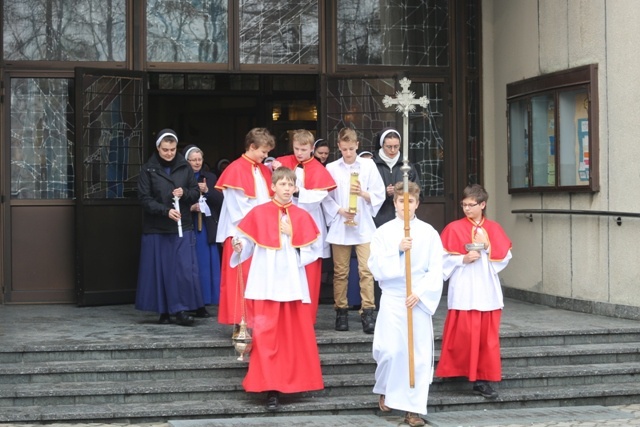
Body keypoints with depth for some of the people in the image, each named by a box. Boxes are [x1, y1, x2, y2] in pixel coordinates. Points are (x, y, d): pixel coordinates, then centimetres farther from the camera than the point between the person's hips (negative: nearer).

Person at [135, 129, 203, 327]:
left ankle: (181, 310, 3)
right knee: (160, 270, 2)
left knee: (184, 270, -4)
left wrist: (184, 193, -12)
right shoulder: (148, 169, -1)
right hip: (156, 229, -1)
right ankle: (164, 311, 12)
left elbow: (196, 193, 10)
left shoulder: (185, 167, 5)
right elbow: (144, 199, -5)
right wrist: (166, 211, -18)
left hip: (182, 227, 1)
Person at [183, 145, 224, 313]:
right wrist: (190, 208, -16)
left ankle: (202, 305, 8)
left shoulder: (210, 178, 12)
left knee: (206, 265, 3)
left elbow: (220, 200, 6)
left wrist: (207, 190, -9)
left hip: (207, 229, 4)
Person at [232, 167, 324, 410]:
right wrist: (240, 247, -19)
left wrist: (293, 237, -7)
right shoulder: (259, 213, 3)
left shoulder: (302, 216, 7)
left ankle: (299, 381, 22)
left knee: (296, 334, 7)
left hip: (293, 283, 2)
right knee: (266, 333, -6)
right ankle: (270, 387, -2)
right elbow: (248, 242, 2)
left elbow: (313, 248, 6)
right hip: (267, 283, -2)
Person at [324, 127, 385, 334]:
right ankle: (341, 312, 15)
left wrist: (363, 193, -14)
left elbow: (379, 195, 3)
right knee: (340, 272, 6)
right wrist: (340, 211, -11)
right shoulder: (331, 168, 4)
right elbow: (326, 197, 3)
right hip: (339, 226, 1)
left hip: (363, 226, -1)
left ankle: (367, 313, -5)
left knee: (366, 270, -8)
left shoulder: (368, 166, 3)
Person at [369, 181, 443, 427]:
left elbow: (436, 270, -1)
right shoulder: (384, 232, 2)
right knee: (390, 351, -8)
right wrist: (398, 250, -18)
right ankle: (385, 390, 23)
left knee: (419, 354, 0)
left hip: (420, 300, 1)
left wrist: (420, 293, -12)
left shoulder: (428, 232, 3)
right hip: (392, 298, -1)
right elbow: (376, 267, -5)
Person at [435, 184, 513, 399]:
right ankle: (460, 372, 8)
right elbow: (444, 258, -3)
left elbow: (505, 256, 4)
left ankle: (482, 379, 8)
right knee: (463, 334, -5)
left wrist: (487, 248, -10)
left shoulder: (494, 229, 10)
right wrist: (463, 259, -17)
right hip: (463, 291, -3)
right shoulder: (454, 228, 1)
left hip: (487, 292, 3)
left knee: (487, 336, 3)